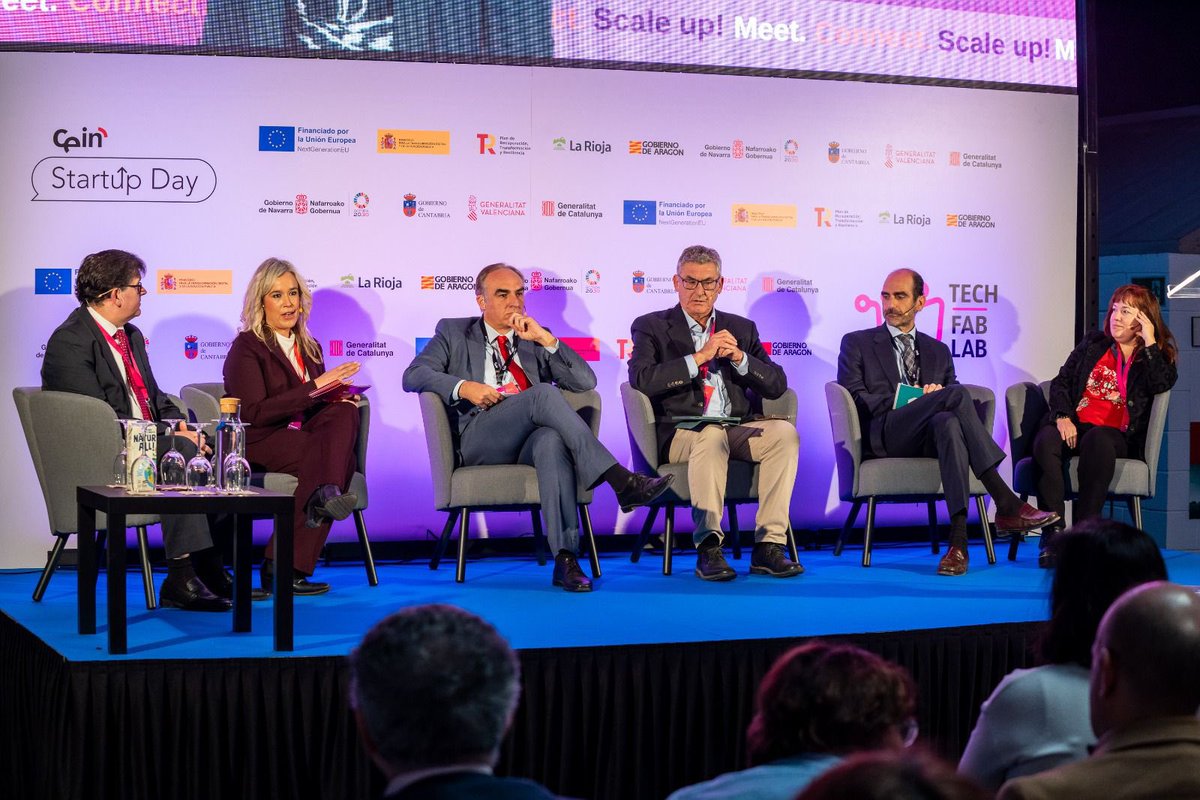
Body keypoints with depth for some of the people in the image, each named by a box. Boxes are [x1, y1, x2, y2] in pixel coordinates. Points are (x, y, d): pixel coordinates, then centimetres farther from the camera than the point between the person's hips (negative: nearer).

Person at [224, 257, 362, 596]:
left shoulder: (309, 348, 21)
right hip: (258, 444, -6)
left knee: (344, 413, -27)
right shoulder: (246, 347, -1)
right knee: (337, 454, -32)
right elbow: (254, 413, -14)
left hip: (303, 436, 6)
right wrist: (314, 387, -18)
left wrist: (335, 394, -2)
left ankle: (326, 494, -49)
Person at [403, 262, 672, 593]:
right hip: (481, 441, -2)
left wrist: (546, 339, 3)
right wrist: (463, 387, -12)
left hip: (531, 439, 2)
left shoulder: (536, 340, 27)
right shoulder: (454, 333, 21)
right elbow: (413, 376, 6)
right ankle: (620, 480, -39)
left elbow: (586, 382, 15)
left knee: (551, 440, -38)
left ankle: (565, 558, -46)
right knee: (543, 393, -32)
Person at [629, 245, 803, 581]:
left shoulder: (742, 328, 20)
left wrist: (739, 357, -7)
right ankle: (708, 548, -35)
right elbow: (641, 380, -10)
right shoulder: (652, 326, 8)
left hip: (739, 430, 4)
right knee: (711, 436, -38)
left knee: (785, 432, -26)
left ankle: (769, 545, -27)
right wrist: (699, 357, -14)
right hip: (681, 434, -4)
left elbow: (776, 385, 11)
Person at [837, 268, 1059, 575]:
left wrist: (937, 394, -6)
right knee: (956, 394, -31)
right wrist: (903, 402, -10)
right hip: (884, 434, -3)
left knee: (948, 421, -39)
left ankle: (958, 540, -51)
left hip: (933, 435, 3)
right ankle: (1006, 504, -38)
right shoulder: (857, 343, 18)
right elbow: (852, 397, 4)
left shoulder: (938, 351, 29)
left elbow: (953, 393, 19)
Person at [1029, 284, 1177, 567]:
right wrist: (1063, 416, -4)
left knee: (1097, 440, -40)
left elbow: (1161, 384, -7)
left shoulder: (1156, 356, 16)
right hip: (1074, 426, 2)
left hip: (1117, 435, -2)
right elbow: (1061, 382, 15)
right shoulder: (1094, 343, 23)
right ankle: (1052, 532, -39)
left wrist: (1149, 342, -4)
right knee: (1045, 441, -33)